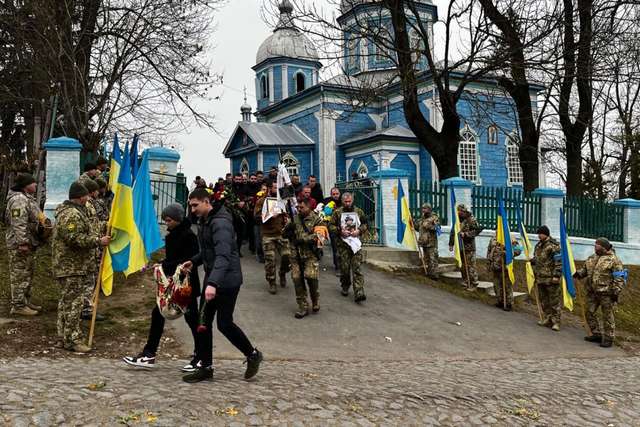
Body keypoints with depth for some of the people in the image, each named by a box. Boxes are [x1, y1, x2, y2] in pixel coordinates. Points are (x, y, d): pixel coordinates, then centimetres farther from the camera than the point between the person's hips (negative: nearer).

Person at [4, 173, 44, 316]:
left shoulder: (27, 198, 16)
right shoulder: (19, 200, -19)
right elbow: (19, 224, -25)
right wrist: (22, 243, -26)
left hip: (29, 244, 11)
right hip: (20, 245, -11)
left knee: (27, 274, 18)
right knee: (20, 276, -5)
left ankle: (26, 301, 28)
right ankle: (18, 306, 1)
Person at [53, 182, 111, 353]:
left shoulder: (69, 211, 20)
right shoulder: (72, 215, -17)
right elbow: (75, 238, -26)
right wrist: (98, 241, -22)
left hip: (67, 266, 11)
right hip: (72, 267, -11)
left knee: (66, 301, 16)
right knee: (73, 302, -8)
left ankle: (64, 336, 24)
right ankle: (72, 339, -5)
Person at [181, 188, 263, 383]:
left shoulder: (220, 223, -21)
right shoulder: (204, 221, 11)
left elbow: (223, 255, -33)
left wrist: (213, 283, -43)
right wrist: (194, 261, 9)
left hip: (227, 280, -9)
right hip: (211, 278, 9)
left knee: (224, 324, -2)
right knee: (204, 322, 8)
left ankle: (253, 354, 20)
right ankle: (205, 367, 18)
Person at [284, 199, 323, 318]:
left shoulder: (316, 220, -1)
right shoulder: (294, 218, 12)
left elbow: (318, 237, -12)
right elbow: (285, 233, 14)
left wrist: (302, 239, -17)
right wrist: (289, 227, -8)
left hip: (311, 255, -4)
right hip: (296, 255, 4)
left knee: (310, 276, -18)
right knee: (297, 279, 0)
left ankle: (315, 300, 9)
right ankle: (303, 307, 10)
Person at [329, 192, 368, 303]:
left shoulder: (359, 211, 8)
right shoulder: (337, 212, 3)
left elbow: (365, 224, 14)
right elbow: (331, 226, 3)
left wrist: (359, 230, -5)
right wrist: (340, 231, -12)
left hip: (356, 242, 0)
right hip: (343, 243, 0)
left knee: (357, 268, -7)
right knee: (344, 267, 3)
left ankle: (359, 293, -12)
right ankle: (345, 287, 28)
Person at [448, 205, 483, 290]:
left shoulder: (471, 220, -10)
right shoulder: (457, 220, 10)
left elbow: (478, 229, -19)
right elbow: (453, 232, 17)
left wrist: (466, 234, -22)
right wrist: (451, 244, 14)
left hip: (469, 247, -7)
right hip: (460, 247, 7)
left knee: (470, 266, -6)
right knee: (462, 265, 14)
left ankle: (474, 284, 0)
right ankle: (465, 281, 26)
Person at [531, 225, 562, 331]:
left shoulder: (553, 245, -11)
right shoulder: (538, 245, 15)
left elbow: (559, 261, -15)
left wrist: (556, 275, -20)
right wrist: (533, 261, 9)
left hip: (551, 278, -8)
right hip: (540, 277, 9)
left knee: (554, 300, -4)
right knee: (544, 300, 14)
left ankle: (556, 321, -1)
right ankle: (547, 318, 24)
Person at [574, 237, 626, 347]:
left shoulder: (613, 259, -9)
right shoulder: (591, 258, 12)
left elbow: (619, 278, -11)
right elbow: (585, 270, 23)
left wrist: (616, 292, -16)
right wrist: (579, 273, 1)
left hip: (606, 293, -7)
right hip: (592, 292, 7)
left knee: (608, 316, 0)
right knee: (589, 313, 11)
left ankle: (608, 338, 10)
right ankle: (597, 334, 25)